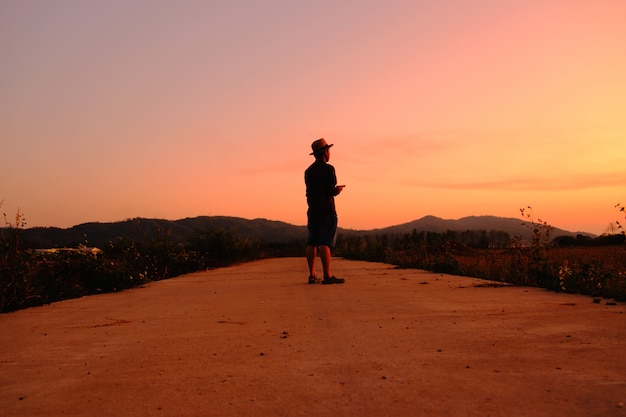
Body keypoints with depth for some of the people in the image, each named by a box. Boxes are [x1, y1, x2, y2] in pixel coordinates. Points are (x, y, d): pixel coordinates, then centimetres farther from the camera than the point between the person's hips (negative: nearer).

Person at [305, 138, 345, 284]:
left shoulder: (308, 171, 13)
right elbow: (331, 191, -15)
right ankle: (327, 275, -11)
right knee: (325, 243, -10)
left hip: (312, 211, 7)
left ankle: (312, 275, 8)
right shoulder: (328, 169, -9)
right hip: (326, 210, -7)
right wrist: (338, 190, 8)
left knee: (312, 243, 6)